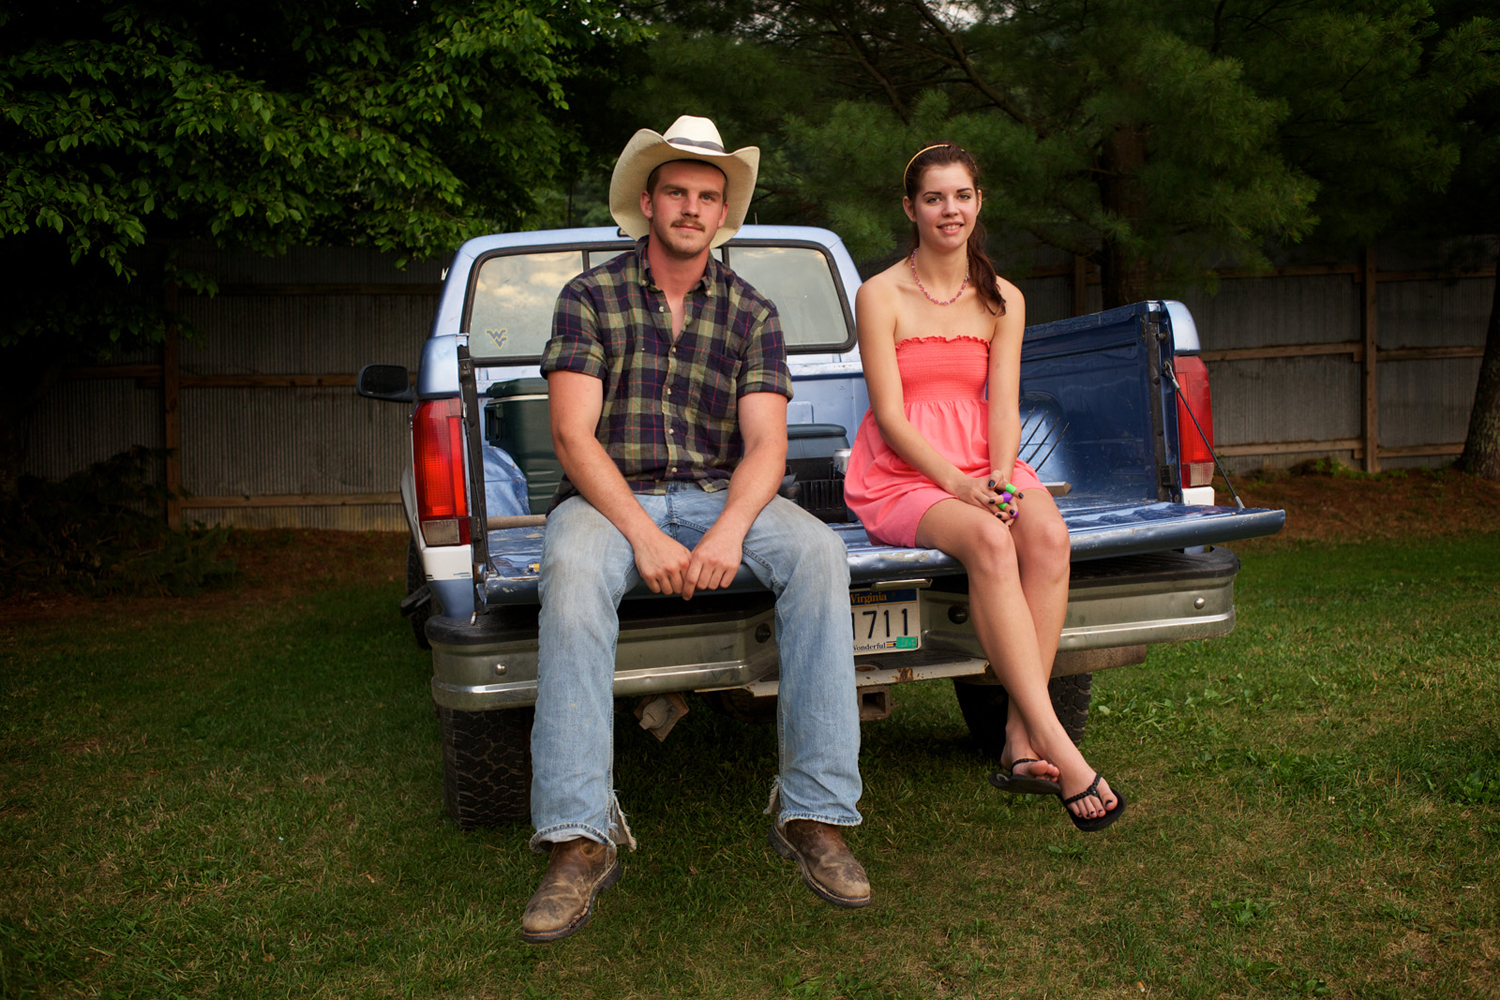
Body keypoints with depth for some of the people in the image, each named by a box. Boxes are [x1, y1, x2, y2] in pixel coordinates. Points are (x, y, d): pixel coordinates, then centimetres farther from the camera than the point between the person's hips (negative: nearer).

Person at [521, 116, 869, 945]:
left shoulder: (752, 314, 9)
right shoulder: (591, 298, 3)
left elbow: (765, 444, -2)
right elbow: (574, 436, -7)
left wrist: (728, 533, -23)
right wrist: (644, 537, -22)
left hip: (722, 498, 2)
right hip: (609, 498, -2)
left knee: (817, 551, -28)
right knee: (572, 569, -37)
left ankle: (813, 813, -24)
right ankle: (579, 838, -36)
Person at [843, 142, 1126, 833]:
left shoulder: (1003, 301, 12)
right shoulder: (880, 295, -2)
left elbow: (1003, 406, 3)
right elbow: (890, 415, -9)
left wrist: (1002, 478, -17)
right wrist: (958, 485, -21)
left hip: (982, 465, 4)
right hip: (901, 475, -4)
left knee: (1048, 535, -30)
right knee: (989, 542, -35)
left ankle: (1022, 743, -31)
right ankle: (1059, 749, -37)